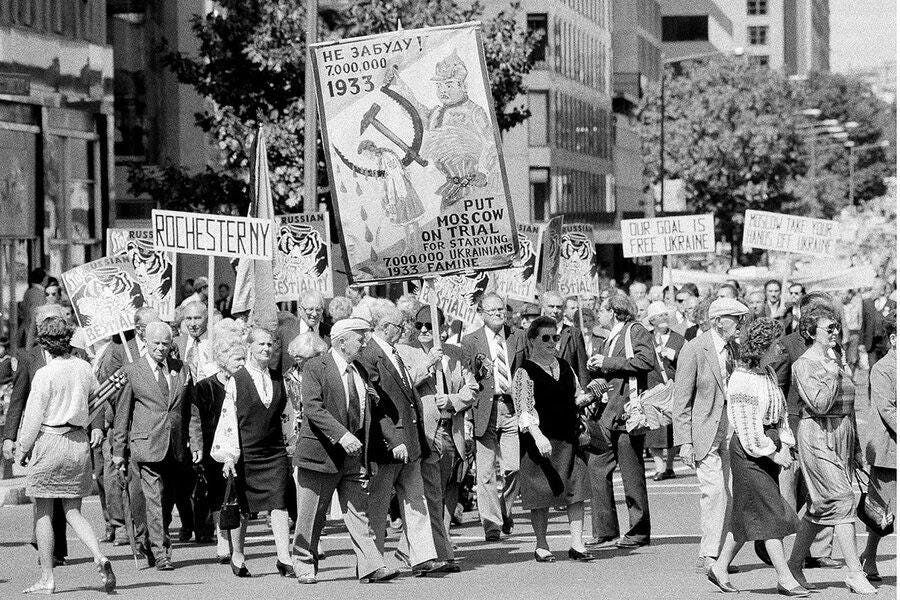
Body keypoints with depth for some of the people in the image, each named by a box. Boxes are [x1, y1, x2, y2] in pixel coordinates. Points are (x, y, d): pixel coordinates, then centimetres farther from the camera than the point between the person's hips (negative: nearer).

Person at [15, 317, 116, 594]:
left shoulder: (44, 375, -14)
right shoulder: (84, 368, 1)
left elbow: (33, 417, -9)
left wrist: (23, 448, 3)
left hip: (49, 441, -5)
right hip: (79, 442, 5)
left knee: (43, 512, 5)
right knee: (73, 511, 13)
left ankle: (47, 578, 7)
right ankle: (99, 556, -9)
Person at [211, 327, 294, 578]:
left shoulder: (278, 379, 9)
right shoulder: (235, 381, -4)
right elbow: (228, 419, -7)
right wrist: (229, 454, -13)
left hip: (274, 451, 3)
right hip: (244, 452, -3)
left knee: (279, 504, -8)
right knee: (241, 507, 7)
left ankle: (284, 558, -12)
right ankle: (237, 556, 24)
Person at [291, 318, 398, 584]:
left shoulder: (360, 371, 15)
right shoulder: (315, 367, -8)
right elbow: (313, 408, -19)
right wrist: (341, 435, -27)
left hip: (354, 455, 5)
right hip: (321, 453, -5)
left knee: (359, 512, -4)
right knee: (311, 517, 3)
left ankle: (371, 566, -10)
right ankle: (304, 566, 16)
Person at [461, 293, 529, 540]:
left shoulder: (519, 337, 12)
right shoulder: (470, 341, 6)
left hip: (514, 408, 1)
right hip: (484, 409, -1)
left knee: (514, 467, -6)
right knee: (485, 472, -3)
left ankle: (505, 509, 21)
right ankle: (491, 523, 4)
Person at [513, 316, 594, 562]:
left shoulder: (564, 367, 14)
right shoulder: (525, 373, -6)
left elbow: (576, 398, 27)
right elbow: (524, 410, -16)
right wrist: (537, 436, -27)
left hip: (569, 438, 6)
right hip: (541, 439, -6)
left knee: (576, 490, 0)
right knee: (542, 494, -1)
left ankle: (577, 544, 2)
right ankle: (541, 545, 10)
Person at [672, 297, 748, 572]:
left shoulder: (734, 350, 12)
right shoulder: (694, 350, -7)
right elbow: (681, 400, -7)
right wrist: (684, 442, -11)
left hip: (731, 433, 6)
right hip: (704, 433, -6)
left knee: (729, 494, 0)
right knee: (714, 491, -14)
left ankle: (712, 554, 7)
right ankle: (709, 555, -10)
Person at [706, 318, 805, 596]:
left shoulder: (769, 374, 11)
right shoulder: (742, 380, -17)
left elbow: (780, 412, 16)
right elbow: (747, 427, -19)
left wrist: (784, 444, 3)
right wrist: (772, 453, -16)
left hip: (769, 448, 9)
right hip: (748, 451, -9)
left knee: (747, 515, 12)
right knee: (771, 513, -9)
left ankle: (720, 567, 23)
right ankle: (786, 579, -8)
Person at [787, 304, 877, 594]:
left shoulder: (839, 362, 15)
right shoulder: (804, 365, -8)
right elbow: (820, 405, -20)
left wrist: (855, 447, 21)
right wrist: (831, 375, -14)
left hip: (842, 437, 8)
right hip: (817, 436, -8)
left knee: (820, 507, 10)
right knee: (842, 500, -14)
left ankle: (794, 565, 22)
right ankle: (855, 573, -15)